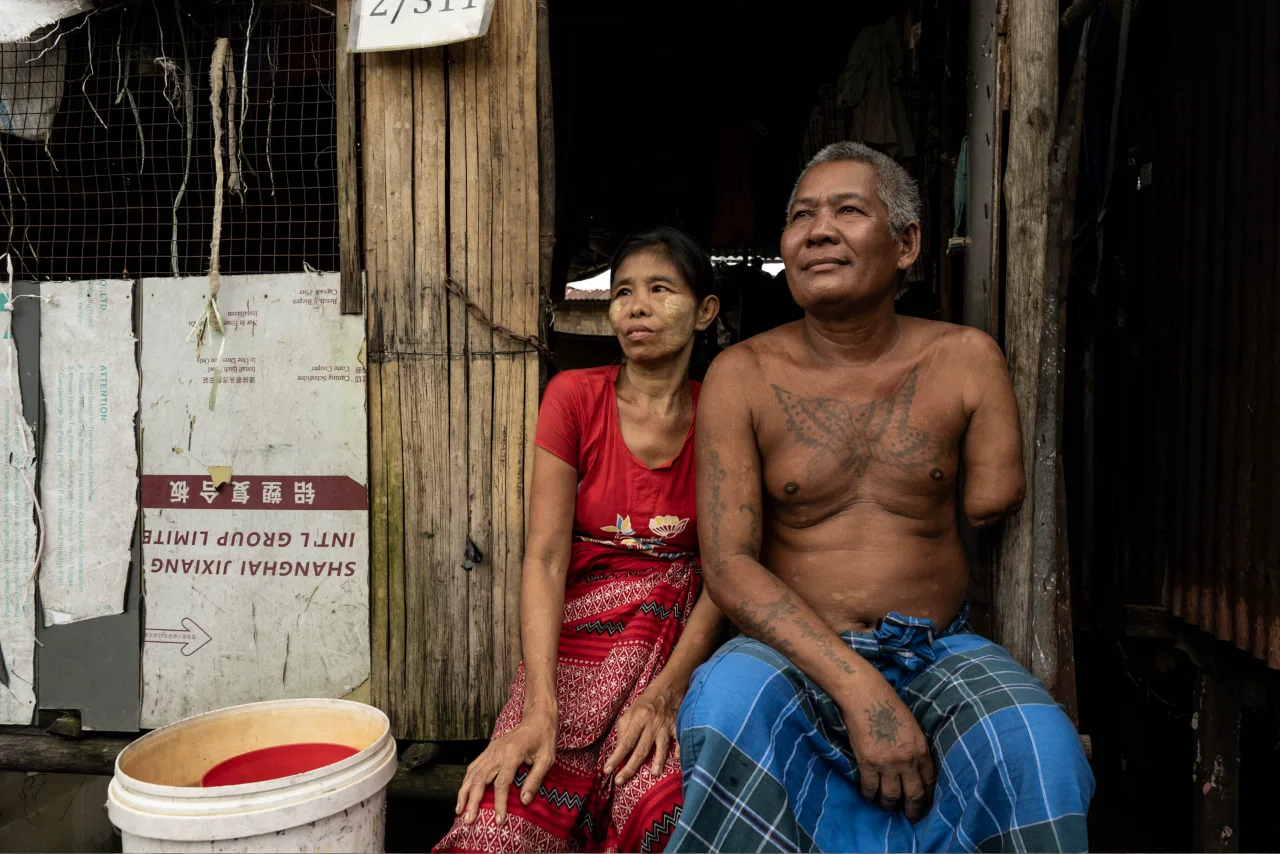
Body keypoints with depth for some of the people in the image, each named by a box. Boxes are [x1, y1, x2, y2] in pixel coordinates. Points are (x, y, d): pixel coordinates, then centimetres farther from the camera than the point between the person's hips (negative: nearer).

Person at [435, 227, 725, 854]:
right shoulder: (575, 397, -2)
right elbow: (545, 557, -9)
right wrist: (539, 709, -20)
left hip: (680, 644, 1)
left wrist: (667, 692, -16)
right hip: (576, 640, 0)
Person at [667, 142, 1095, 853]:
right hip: (793, 655, -1)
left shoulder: (966, 360, 1)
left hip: (940, 656, 2)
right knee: (728, 702, -33)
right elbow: (728, 564, -11)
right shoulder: (743, 376, -4)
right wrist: (858, 686, -21)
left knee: (1041, 750, -26)